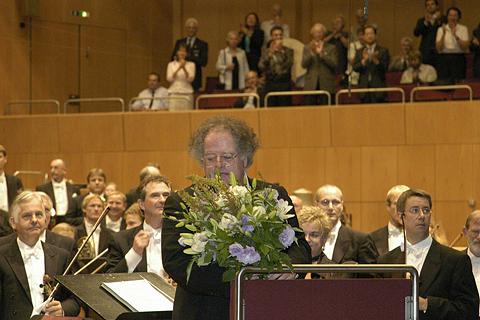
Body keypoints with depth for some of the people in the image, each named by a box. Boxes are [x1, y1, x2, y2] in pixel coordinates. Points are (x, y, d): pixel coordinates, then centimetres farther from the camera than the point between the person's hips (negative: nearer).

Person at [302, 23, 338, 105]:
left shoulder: (331, 48, 8)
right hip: (311, 86, 1)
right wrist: (311, 52, -13)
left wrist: (321, 53, -10)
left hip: (326, 86, -1)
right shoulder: (307, 48, 13)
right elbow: (303, 64, 1)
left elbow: (334, 64, -5)